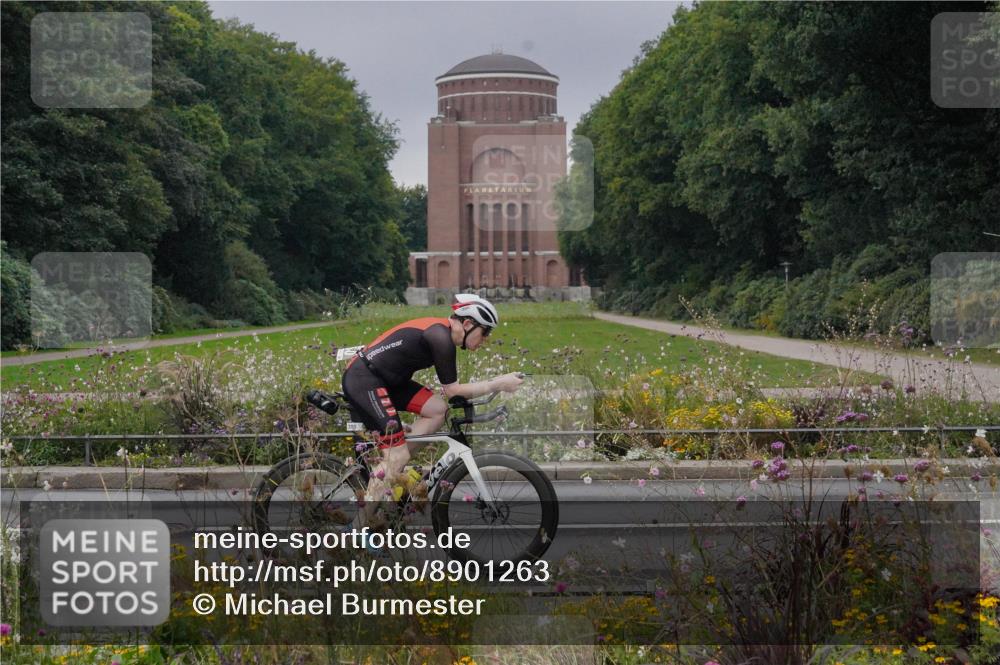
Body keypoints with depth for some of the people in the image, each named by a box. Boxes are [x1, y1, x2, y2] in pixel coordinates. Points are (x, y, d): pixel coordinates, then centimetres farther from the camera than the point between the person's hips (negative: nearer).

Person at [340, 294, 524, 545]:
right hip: (363, 381, -9)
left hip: (385, 379, 9)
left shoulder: (442, 331, 11)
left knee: (438, 410, 1)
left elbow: (449, 388, 20)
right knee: (397, 456, -11)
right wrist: (498, 384, -11)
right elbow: (452, 390, -14)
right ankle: (357, 530, -6)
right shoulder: (441, 338, -18)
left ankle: (388, 472, 3)